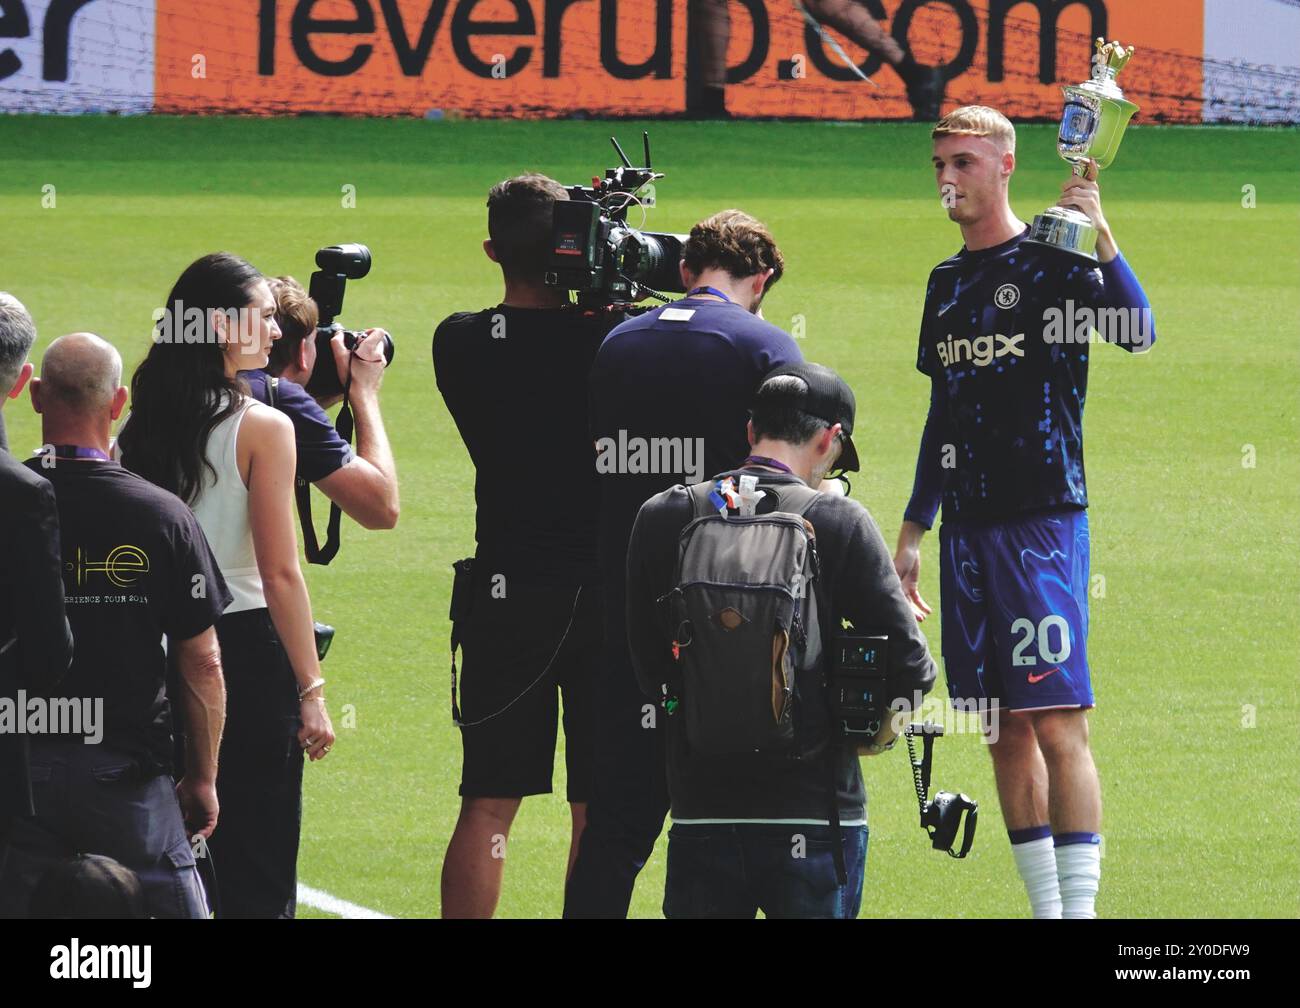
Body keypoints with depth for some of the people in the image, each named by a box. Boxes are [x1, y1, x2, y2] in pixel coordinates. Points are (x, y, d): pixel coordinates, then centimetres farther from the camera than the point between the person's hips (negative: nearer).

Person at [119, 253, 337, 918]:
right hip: (247, 646, -6)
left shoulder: (142, 427, 5)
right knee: (257, 870, 1)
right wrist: (311, 690, -9)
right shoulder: (262, 428, -11)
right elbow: (281, 575, -13)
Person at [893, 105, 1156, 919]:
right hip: (967, 529, 7)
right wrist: (913, 531, 22)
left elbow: (1138, 332, -23)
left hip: (1043, 519, -7)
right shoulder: (947, 282, 16)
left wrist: (1101, 237, -35)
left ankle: (1080, 905, -12)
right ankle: (1044, 906, 10)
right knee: (1005, 732, 6)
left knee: (1057, 723, -11)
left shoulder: (1051, 262, -4)